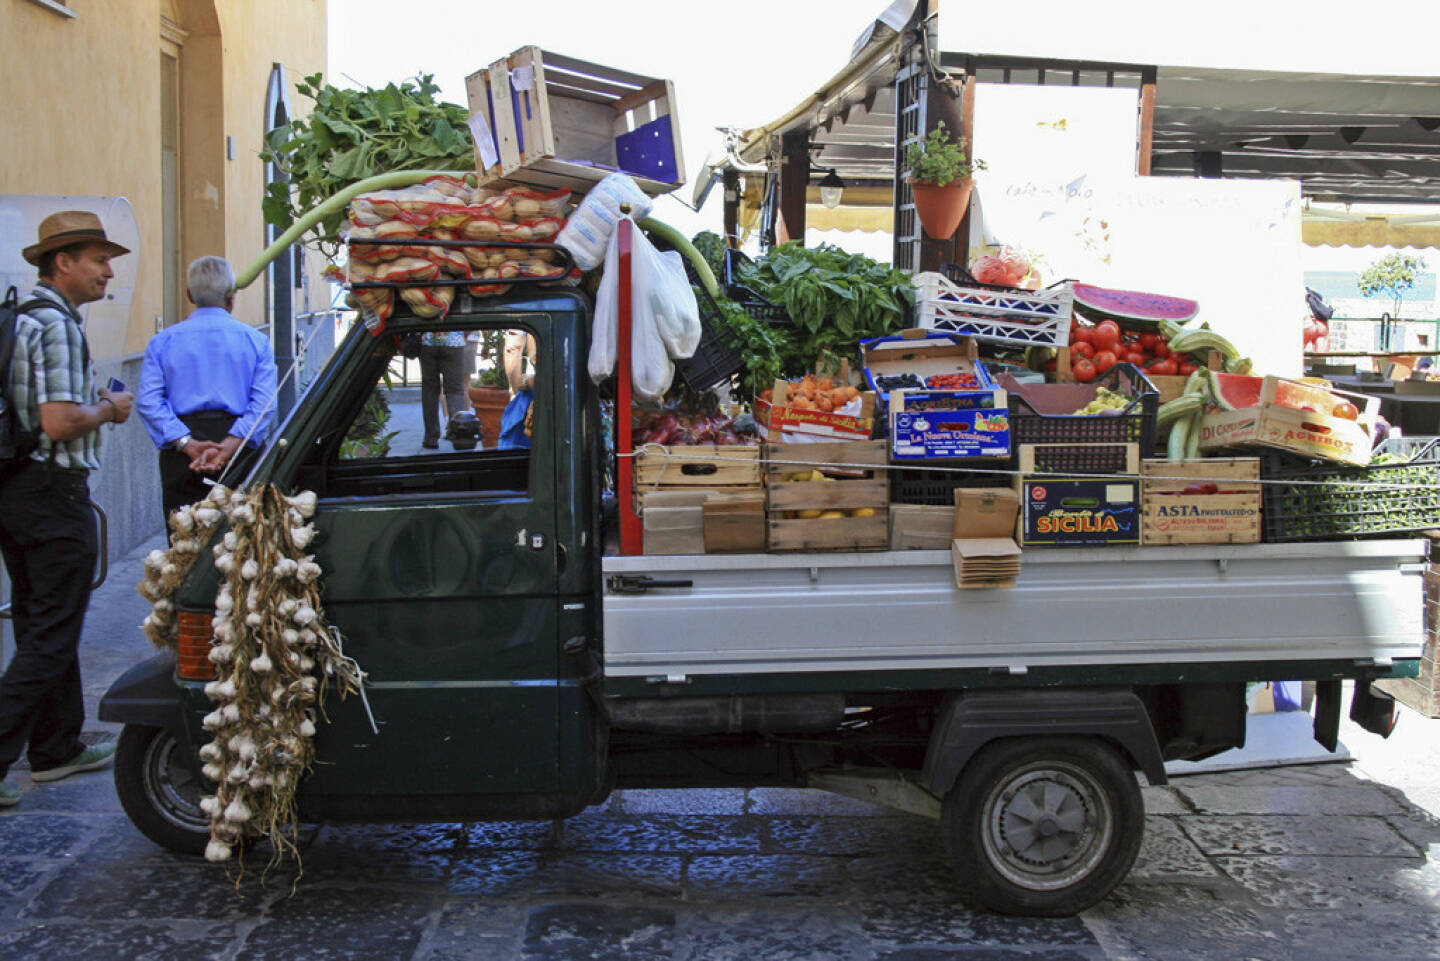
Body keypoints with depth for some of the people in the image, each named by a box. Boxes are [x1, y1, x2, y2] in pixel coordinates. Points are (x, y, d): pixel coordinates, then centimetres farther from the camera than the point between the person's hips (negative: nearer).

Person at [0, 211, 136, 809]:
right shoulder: (58, 325, -16)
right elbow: (59, 423, -24)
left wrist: (91, 402, 15)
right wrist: (108, 409, -7)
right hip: (53, 491, -10)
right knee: (52, 638, -4)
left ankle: (57, 749, 27)